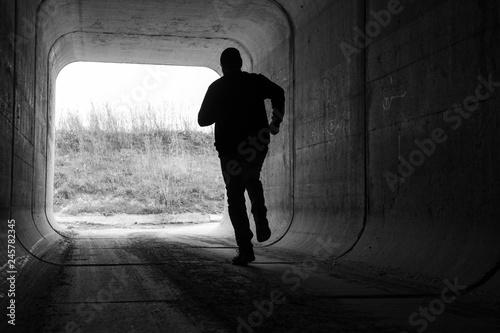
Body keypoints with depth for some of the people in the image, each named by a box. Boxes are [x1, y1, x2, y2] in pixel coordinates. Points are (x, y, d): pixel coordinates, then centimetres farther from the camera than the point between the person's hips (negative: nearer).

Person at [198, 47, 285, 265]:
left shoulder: (216, 88, 2)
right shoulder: (255, 81, 6)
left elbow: (203, 120, 4)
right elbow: (277, 93, -8)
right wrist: (276, 121, 0)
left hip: (231, 151, -2)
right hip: (258, 145, 3)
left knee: (235, 197, 4)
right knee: (252, 179, 30)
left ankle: (245, 249, -4)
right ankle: (261, 220, 7)